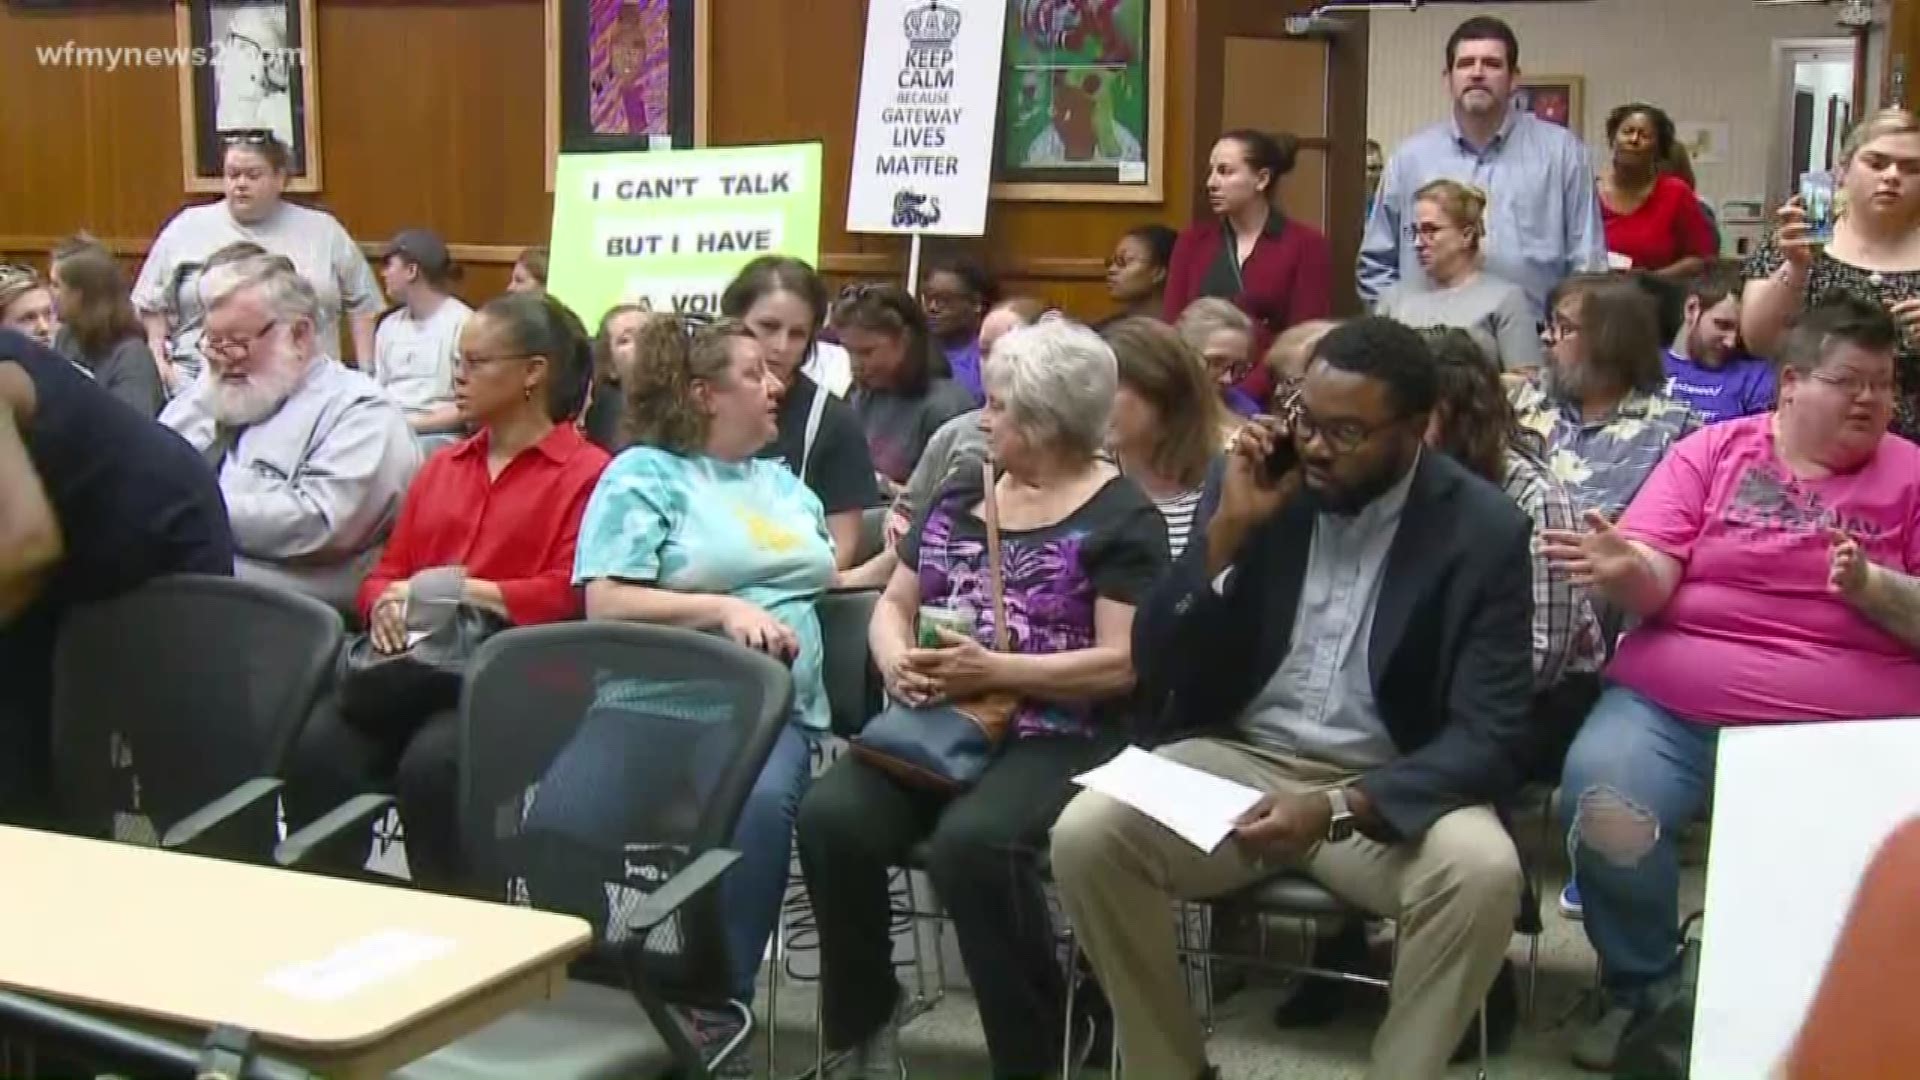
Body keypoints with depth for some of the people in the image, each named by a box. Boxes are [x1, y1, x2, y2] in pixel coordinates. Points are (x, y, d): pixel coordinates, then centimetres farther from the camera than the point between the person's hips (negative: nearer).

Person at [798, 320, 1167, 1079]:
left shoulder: (1121, 517, -2)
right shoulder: (959, 497, 17)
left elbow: (1124, 664, -10)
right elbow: (893, 605, 19)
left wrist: (996, 671, -18)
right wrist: (896, 659, -5)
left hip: (1055, 737, -6)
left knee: (970, 842, -35)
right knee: (831, 816, -22)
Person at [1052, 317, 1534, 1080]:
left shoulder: (1483, 531, -8)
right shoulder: (1258, 480, -1)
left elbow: (1489, 738, -13)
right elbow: (1154, 664, -2)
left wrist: (1339, 808, -28)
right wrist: (1230, 529, -16)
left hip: (1385, 788, -2)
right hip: (1237, 760, 2)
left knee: (1482, 870, -32)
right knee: (1087, 833, -24)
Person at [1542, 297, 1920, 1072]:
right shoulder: (1713, 451, 9)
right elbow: (1654, 582, 1)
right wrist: (1624, 569, -22)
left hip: (1849, 730, 0)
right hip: (1674, 706, 0)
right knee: (1600, 803, -26)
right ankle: (1643, 991, 3)